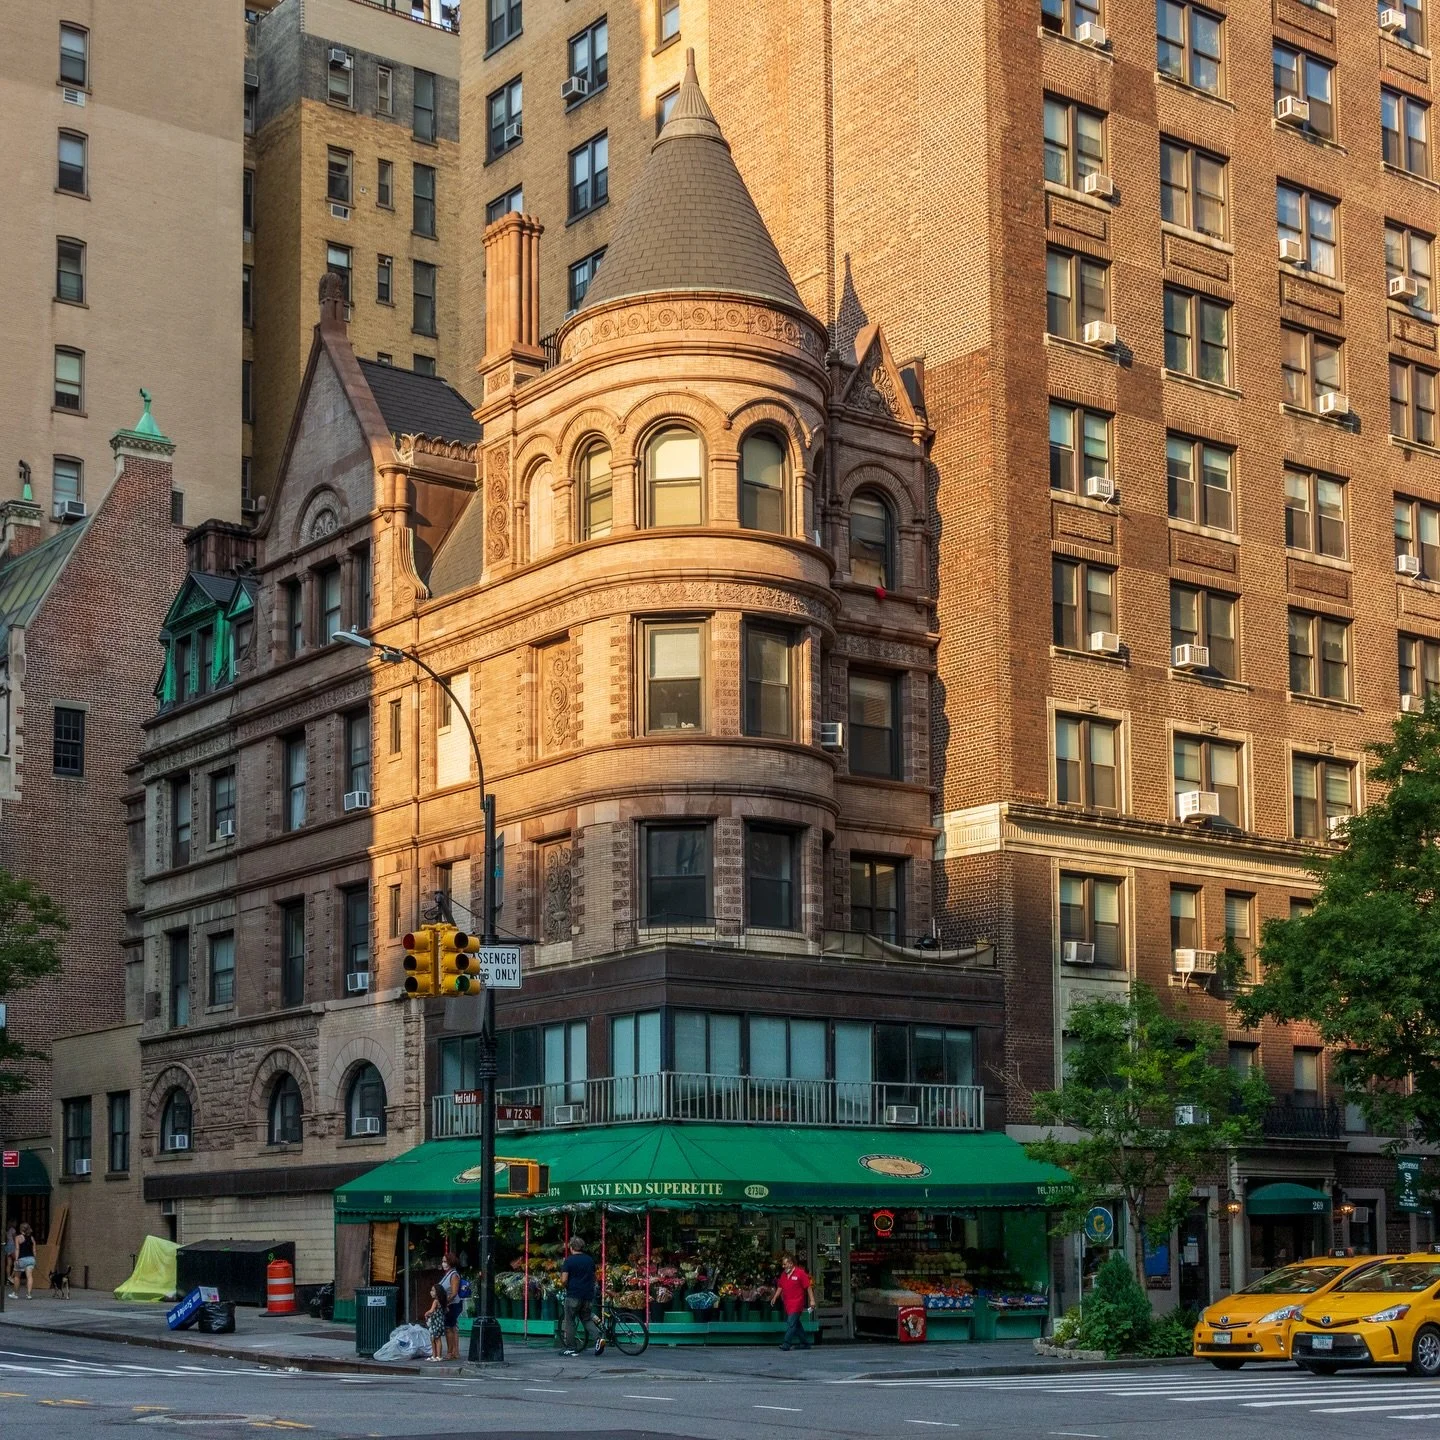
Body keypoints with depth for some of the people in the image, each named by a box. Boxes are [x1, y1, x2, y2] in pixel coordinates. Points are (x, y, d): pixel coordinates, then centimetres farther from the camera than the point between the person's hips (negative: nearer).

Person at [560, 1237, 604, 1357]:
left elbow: (565, 1279, -10)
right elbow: (594, 1278, 16)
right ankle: (598, 1337, -10)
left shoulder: (569, 1260, -6)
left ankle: (571, 1348, 6)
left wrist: (565, 1287, 9)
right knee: (587, 1319, 15)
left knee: (570, 1321, 6)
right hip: (588, 1295, 5)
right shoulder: (590, 1260, 9)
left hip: (573, 1294, -5)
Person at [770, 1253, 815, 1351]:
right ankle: (805, 1343, 21)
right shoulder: (783, 1274, 14)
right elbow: (780, 1287, 20)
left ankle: (786, 1343, -16)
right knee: (797, 1324, 12)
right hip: (787, 1304, 8)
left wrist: (812, 1300, -11)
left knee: (791, 1323, -13)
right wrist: (775, 1297, 8)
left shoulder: (800, 1273, -8)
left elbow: (808, 1287, -8)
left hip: (797, 1302, -8)